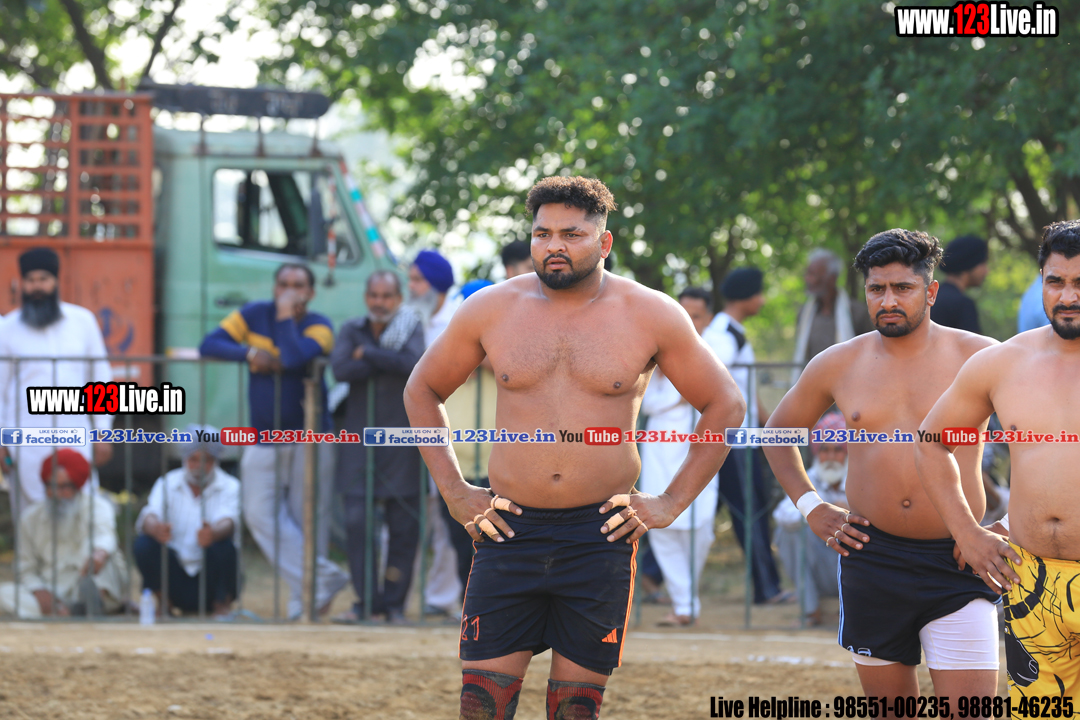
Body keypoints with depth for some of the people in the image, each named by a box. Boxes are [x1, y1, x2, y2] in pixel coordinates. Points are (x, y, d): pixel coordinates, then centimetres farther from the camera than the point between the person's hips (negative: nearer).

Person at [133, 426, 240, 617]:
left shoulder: (230, 486, -5)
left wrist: (213, 533, -51)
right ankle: (162, 602, -1)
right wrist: (156, 528, -44)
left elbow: (228, 522, -25)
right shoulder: (167, 483, 0)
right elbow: (147, 517, -17)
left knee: (223, 546, -31)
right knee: (144, 543, -23)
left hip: (212, 580, -1)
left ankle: (222, 605, -6)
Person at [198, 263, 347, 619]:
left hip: (309, 440, -3)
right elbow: (209, 345, -3)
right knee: (261, 513, -9)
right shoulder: (254, 315, 4)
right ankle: (323, 579, -9)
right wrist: (250, 354, -17)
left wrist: (286, 317, -15)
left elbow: (295, 357, -27)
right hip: (263, 440, 3)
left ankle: (304, 601, 4)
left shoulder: (318, 326, -6)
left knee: (308, 520, -2)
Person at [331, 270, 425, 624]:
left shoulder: (411, 329, 2)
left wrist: (369, 354, -11)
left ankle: (394, 602, 7)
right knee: (357, 522, -5)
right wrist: (388, 363, -13)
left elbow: (415, 363, -19)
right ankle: (367, 600, 3)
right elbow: (341, 369, -10)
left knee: (403, 525, -1)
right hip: (360, 437, 2)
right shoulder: (352, 331, 9)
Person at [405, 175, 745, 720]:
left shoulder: (650, 316, 1)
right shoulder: (491, 310, 4)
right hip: (510, 530, 1)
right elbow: (422, 391, 18)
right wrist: (453, 491, 8)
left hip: (601, 534, -1)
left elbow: (724, 406, 10)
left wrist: (672, 503, 3)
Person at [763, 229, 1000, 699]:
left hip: (957, 562, -3)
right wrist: (811, 509, 11)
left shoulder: (980, 357, -2)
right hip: (873, 559, 3)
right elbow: (778, 432, 23)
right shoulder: (837, 365, 7)